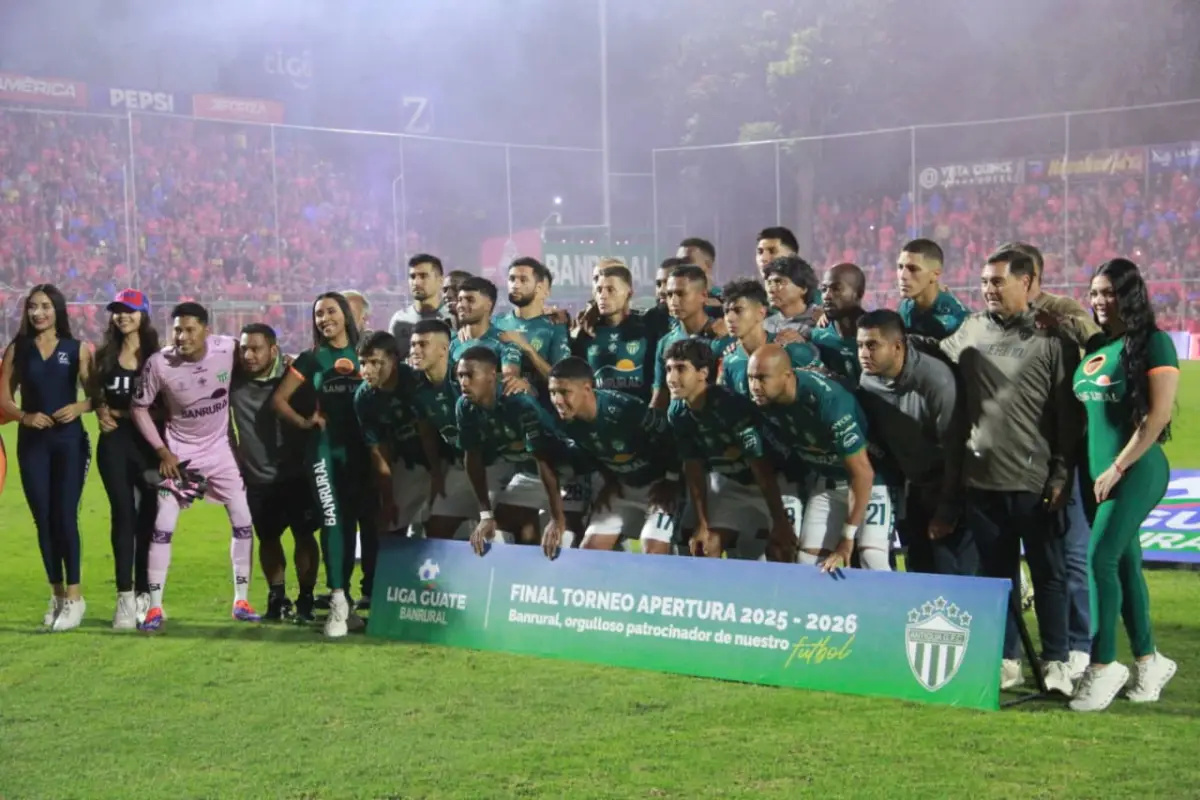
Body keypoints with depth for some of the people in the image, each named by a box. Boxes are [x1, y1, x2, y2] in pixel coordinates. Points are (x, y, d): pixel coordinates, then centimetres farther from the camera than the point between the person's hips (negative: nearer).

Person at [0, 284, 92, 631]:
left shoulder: (76, 350, 2)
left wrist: (80, 407, -17)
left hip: (69, 441, -2)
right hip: (32, 443, 2)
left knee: (65, 517, -6)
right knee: (43, 519, 5)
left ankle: (74, 596, 2)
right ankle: (56, 594, 15)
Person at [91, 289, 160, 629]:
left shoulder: (158, 357, 1)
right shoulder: (104, 355, 11)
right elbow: (96, 395, 21)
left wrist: (126, 413, -10)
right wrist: (101, 410, 0)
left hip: (149, 441, -2)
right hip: (114, 441, 2)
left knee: (148, 516, 3)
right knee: (123, 514, -4)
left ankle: (144, 594, 12)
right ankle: (125, 597, -6)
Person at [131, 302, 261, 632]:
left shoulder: (228, 348, -18)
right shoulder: (159, 363, -21)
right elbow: (139, 408, -8)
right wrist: (162, 451, -12)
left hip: (219, 448, 2)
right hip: (179, 451, -2)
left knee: (243, 522, 2)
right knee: (163, 528, -7)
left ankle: (241, 601, 15)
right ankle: (154, 608, 1)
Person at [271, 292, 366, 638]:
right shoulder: (311, 359, 8)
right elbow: (278, 399, 7)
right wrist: (304, 422, -5)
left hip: (359, 448, 1)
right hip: (324, 446, -1)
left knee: (350, 522, 8)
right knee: (332, 520, -11)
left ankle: (344, 600, 16)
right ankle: (338, 602, -15)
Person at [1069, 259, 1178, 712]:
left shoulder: (1152, 343, -8)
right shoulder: (1095, 346, 12)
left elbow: (1159, 414, -14)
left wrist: (1118, 467, -15)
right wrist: (1088, 470, 7)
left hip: (1135, 470, -7)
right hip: (1098, 471, 7)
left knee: (1101, 559, -14)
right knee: (1124, 562, 11)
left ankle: (1103, 667, -8)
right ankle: (1150, 661, 21)